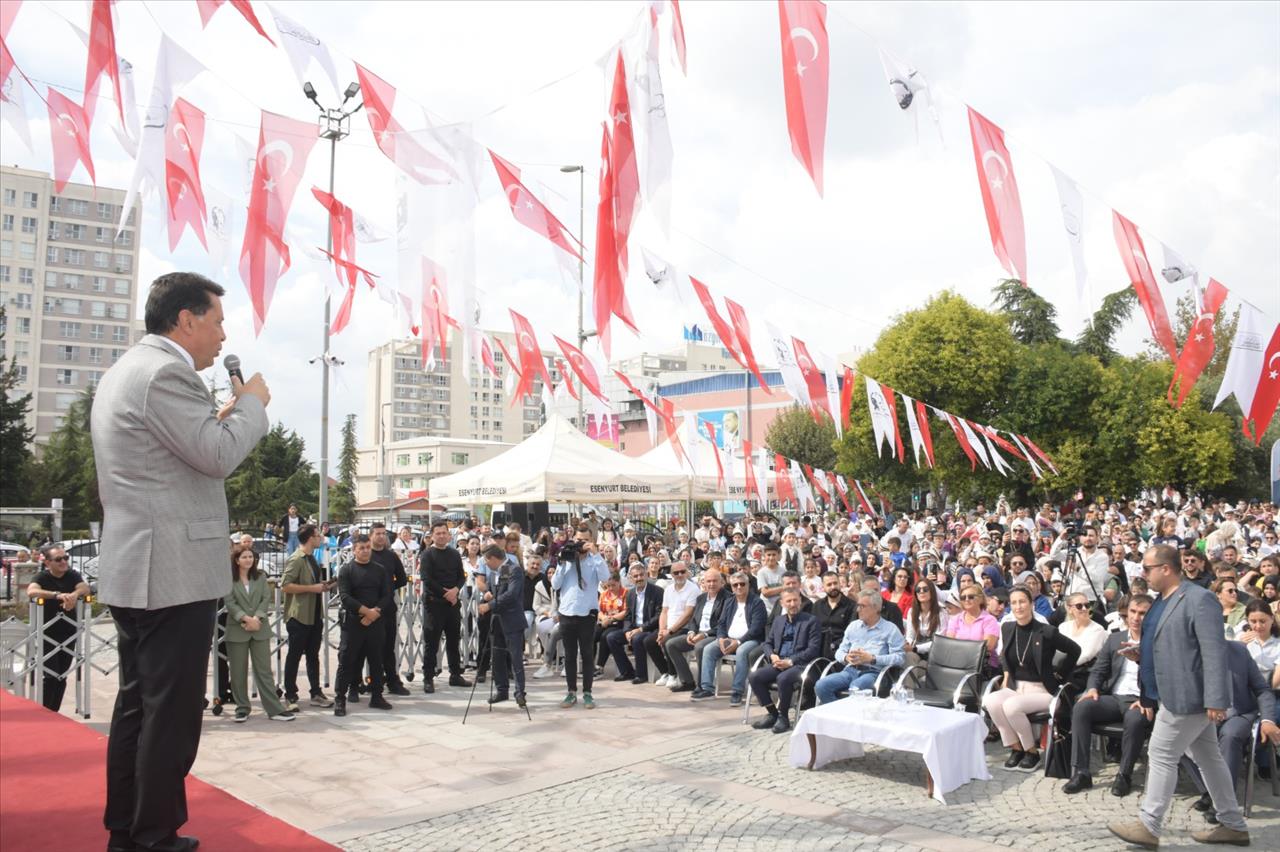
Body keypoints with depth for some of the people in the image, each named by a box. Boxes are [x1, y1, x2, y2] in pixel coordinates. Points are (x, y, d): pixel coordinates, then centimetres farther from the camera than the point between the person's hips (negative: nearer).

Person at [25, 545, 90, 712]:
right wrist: (58, 595, -43)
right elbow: (31, 591, -29)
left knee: (62, 677, 9)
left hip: (68, 633, 4)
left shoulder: (72, 575, 2)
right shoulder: (42, 577, -9)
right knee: (51, 676, -8)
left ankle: (53, 713, 20)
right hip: (47, 634, -4)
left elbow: (85, 588, -14)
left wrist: (75, 594, -37)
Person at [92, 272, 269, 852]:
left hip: (134, 568, 11)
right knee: (171, 713, -3)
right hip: (173, 570, -11)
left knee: (137, 706, 15)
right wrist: (252, 402, -4)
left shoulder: (126, 370, 19)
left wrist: (226, 412, 17)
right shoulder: (166, 371, -14)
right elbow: (220, 456, -18)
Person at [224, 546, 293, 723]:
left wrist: (256, 618, -12)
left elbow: (266, 599, 2)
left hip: (260, 628, 2)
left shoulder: (260, 577, 9)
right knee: (238, 672, 5)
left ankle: (274, 709, 1)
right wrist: (246, 619, -17)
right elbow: (229, 603, -8)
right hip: (237, 630, -2)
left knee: (264, 670, 2)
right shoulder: (229, 579, -1)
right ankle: (242, 708, 17)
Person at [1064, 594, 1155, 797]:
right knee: (1081, 708, -24)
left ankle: (1124, 775, -17)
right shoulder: (1115, 639, 18)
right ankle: (1080, 772, -21)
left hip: (1141, 702, -4)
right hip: (1114, 698, 4)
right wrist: (1093, 688, -3)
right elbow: (1098, 670, 18)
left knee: (1135, 719, -38)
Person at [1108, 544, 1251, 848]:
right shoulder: (1163, 601, 12)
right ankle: (1234, 825, 26)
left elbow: (1214, 652, -22)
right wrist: (1142, 655, 7)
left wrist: (1215, 700, -25)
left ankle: (1148, 827, 5)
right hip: (1178, 694, 9)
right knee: (1208, 757, 16)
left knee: (1161, 756, -4)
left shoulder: (1199, 600, -17)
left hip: (1188, 696, -9)